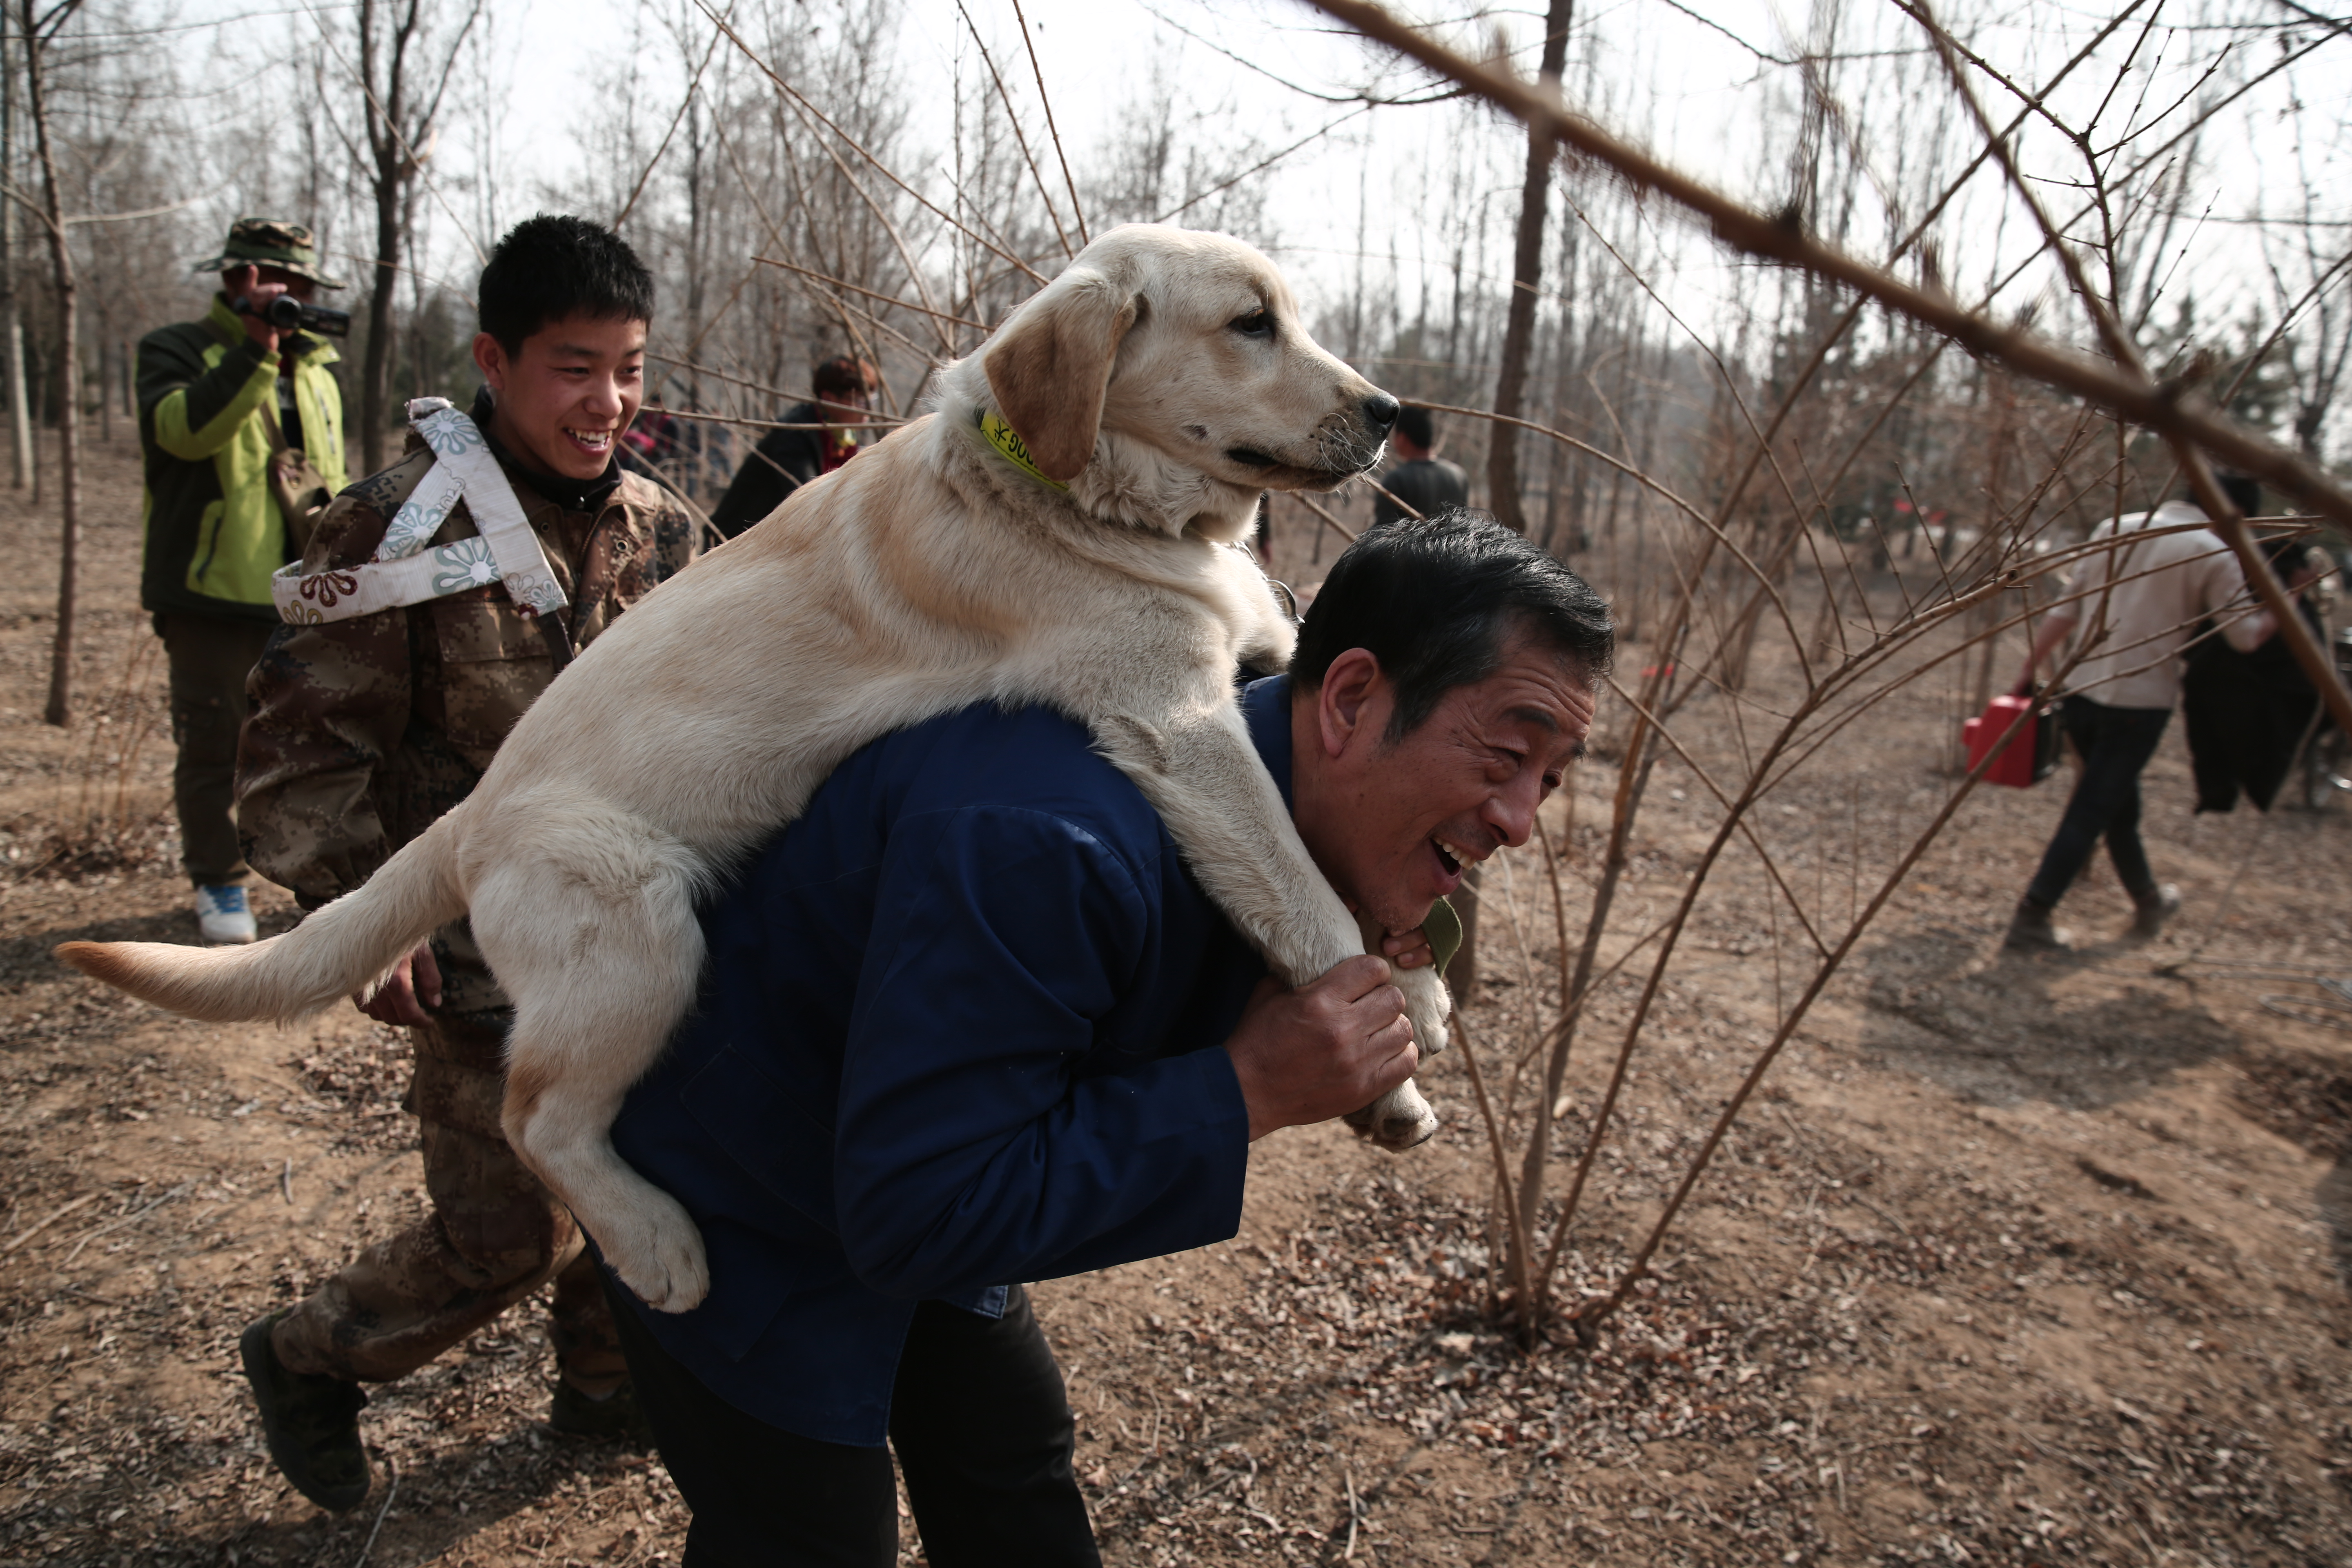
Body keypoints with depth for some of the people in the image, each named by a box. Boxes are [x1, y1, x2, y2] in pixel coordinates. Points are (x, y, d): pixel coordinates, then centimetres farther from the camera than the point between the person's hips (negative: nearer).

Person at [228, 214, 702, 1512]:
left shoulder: (659, 530, 2)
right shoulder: (401, 524, -14)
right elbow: (305, 734, -11)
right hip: (481, 963, -5)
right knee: (503, 1236, 4)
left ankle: (604, 1382, 43)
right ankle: (306, 1358, 35)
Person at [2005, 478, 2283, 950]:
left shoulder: (2114, 529, 9)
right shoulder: (2215, 554, -5)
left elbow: (2064, 613, 7)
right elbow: (2247, 636, -1)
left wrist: (2028, 672, 11)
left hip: (2081, 690, 6)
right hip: (2141, 699, -6)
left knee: (2119, 803, 20)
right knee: (2091, 812, -1)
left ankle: (2149, 900, 38)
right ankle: (2031, 916, -5)